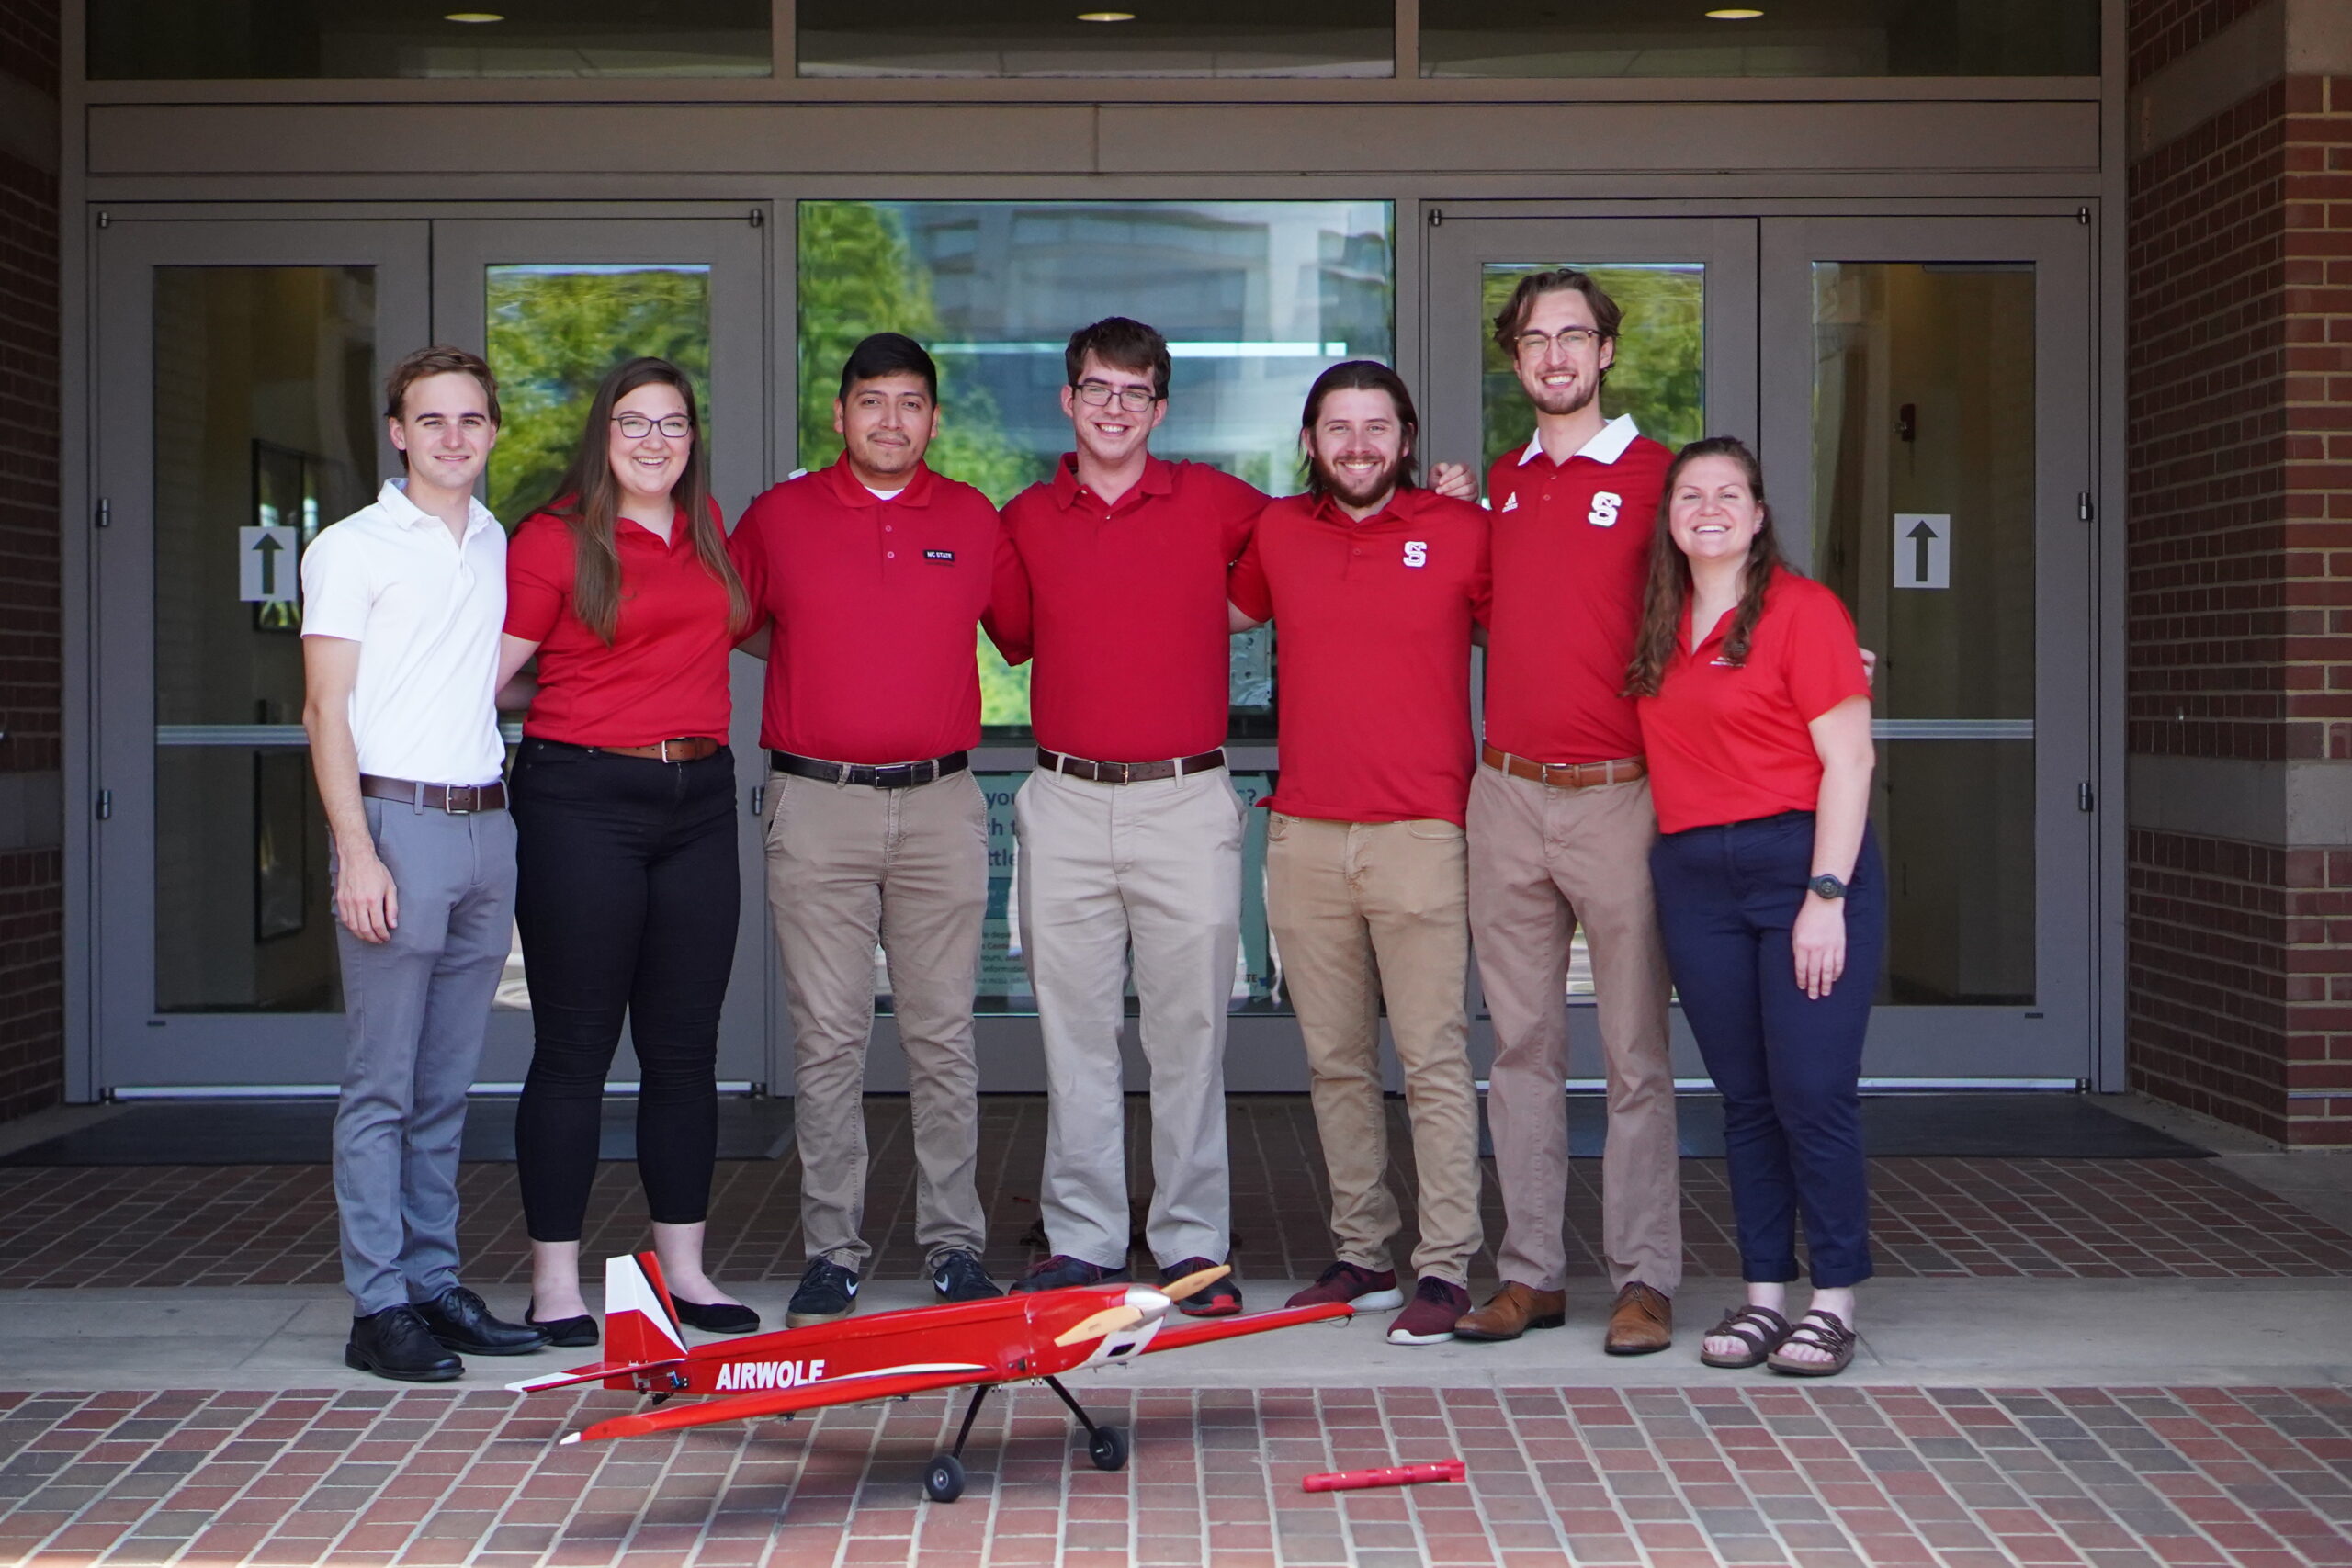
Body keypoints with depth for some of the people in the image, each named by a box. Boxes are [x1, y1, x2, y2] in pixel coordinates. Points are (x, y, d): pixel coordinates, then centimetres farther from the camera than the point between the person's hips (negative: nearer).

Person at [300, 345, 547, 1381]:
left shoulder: (498, 545, 16)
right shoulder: (352, 547, -1)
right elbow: (326, 708, -6)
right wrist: (357, 852, -14)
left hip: (487, 821, 6)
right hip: (396, 819, -5)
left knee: (447, 1084, 9)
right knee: (382, 1084, -5)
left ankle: (434, 1284, 16)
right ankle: (379, 1306, -1)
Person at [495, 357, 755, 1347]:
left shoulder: (709, 530, 13)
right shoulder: (555, 539, -3)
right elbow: (489, 670, -7)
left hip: (698, 796, 5)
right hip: (583, 800, -5)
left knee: (685, 1048, 9)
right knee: (574, 1050, -1)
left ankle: (683, 1266, 18)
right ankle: (555, 1280, 7)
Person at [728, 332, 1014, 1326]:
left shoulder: (975, 522, 9)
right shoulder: (780, 516, 6)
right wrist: (809, 655, 7)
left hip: (941, 803, 1)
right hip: (817, 803, -1)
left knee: (943, 1035, 3)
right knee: (826, 1038, 0)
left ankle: (954, 1245, 10)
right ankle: (831, 1251, 7)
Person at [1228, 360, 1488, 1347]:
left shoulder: (1459, 532, 1)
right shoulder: (1277, 533, 11)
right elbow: (1223, 613, 30)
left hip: (1420, 834, -4)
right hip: (1304, 833, 4)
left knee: (1434, 1058, -6)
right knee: (1334, 1059, 8)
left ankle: (1445, 1267, -2)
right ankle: (1361, 1253, 17)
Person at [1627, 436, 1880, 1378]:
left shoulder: (1803, 609, -4)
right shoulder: (1659, 627, 13)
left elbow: (1847, 759, -7)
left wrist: (1826, 895, -15)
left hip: (1802, 859, -5)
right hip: (1694, 874, 5)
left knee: (1813, 1093, -6)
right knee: (1745, 1097, 8)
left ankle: (1834, 1301, 4)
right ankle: (1763, 1293, 15)